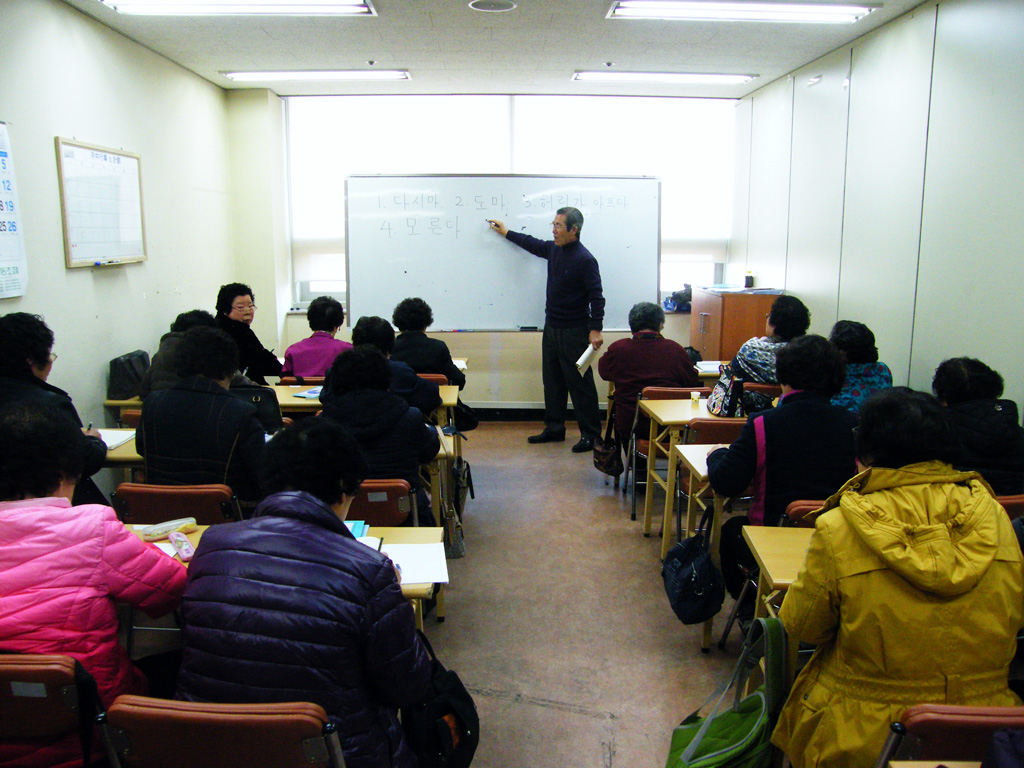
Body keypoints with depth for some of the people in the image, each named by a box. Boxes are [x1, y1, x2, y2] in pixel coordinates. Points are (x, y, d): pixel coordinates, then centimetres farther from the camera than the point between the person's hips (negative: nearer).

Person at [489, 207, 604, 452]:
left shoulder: (585, 260, -17)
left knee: (580, 383, -3)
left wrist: (595, 329, -23)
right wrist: (506, 233, 35)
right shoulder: (554, 249, 7)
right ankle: (554, 428, 25)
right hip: (552, 328, 8)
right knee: (552, 381, 14)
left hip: (574, 331, -8)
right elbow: (534, 245, 28)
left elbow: (596, 296, -18)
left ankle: (591, 434, 6)